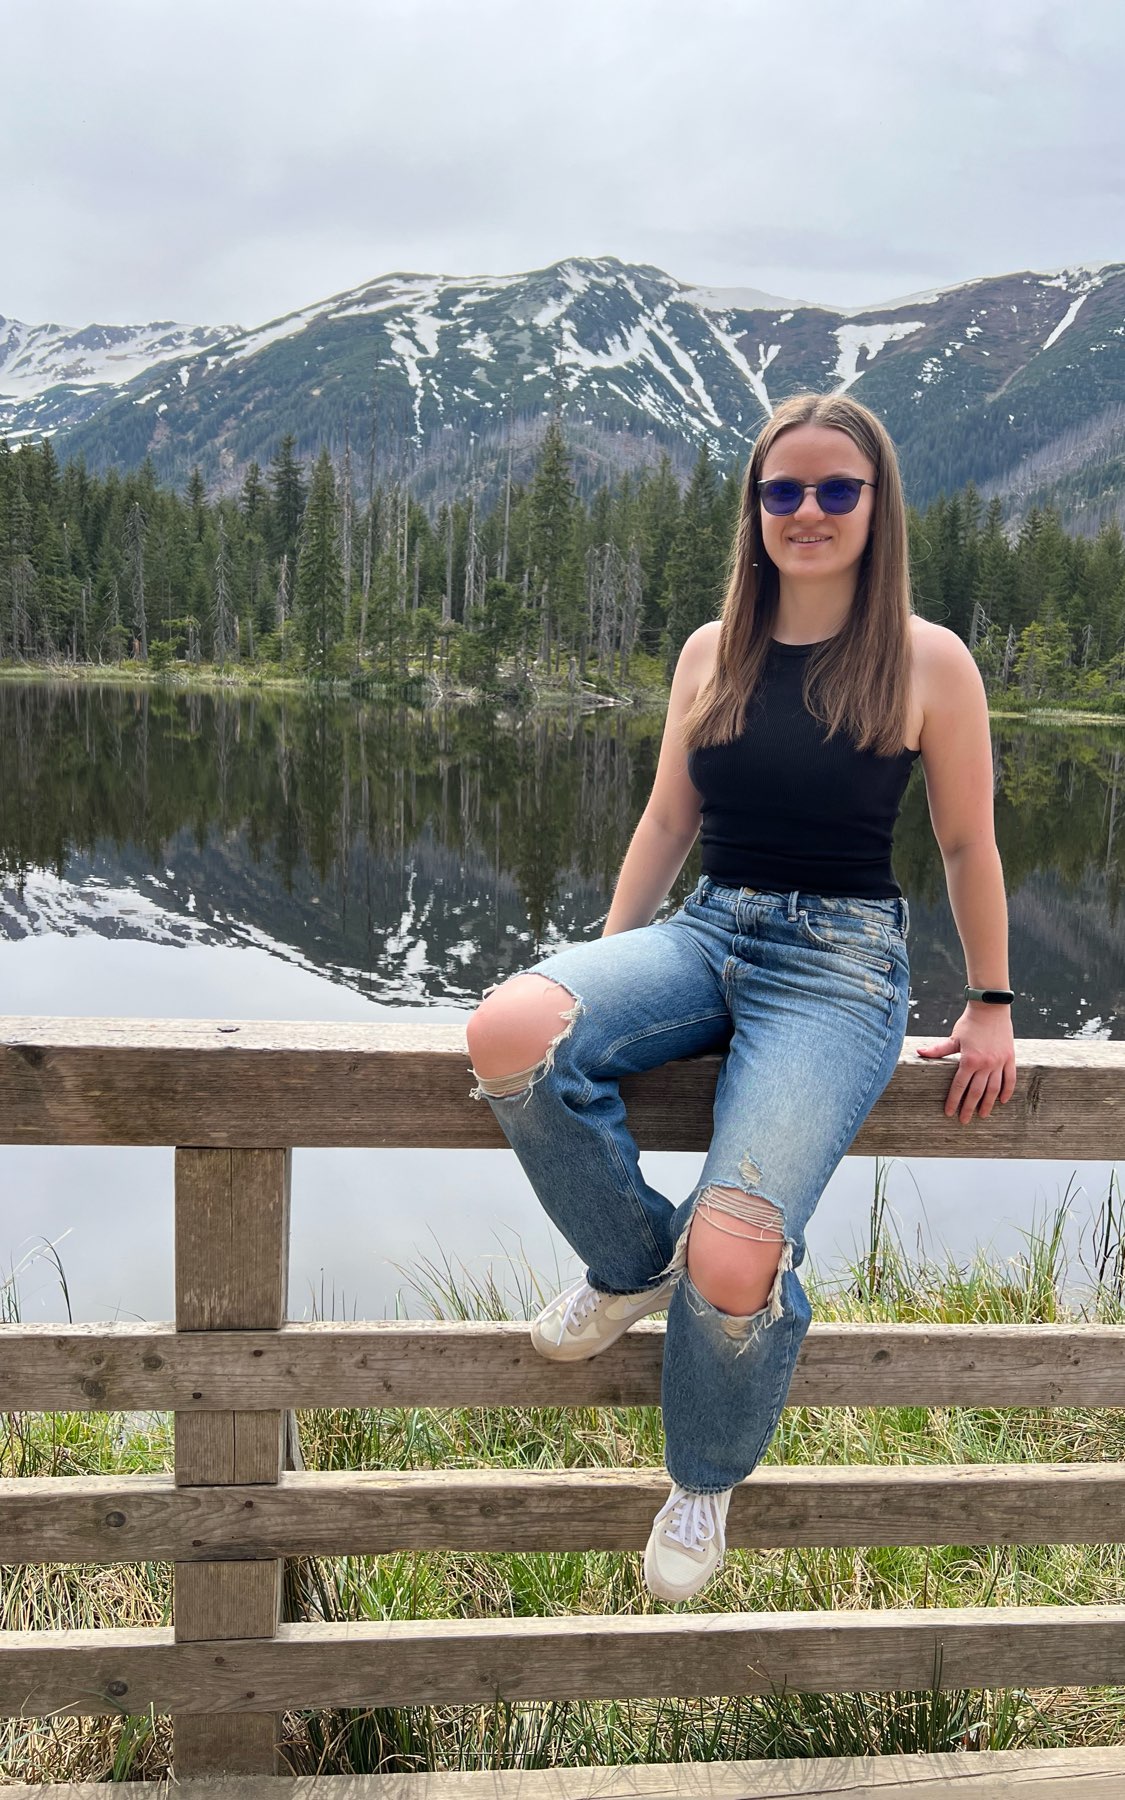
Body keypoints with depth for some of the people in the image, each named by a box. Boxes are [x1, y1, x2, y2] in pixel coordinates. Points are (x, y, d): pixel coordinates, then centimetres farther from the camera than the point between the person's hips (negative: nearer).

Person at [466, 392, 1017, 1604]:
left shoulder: (927, 662, -1)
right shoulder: (713, 652, 10)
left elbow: (967, 845, 6)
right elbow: (667, 821, 14)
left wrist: (989, 1006, 10)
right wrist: (604, 971, 9)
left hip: (841, 963, -4)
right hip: (708, 935, 4)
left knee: (733, 1264, -24)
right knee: (508, 1036, -29)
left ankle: (704, 1483, 13)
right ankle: (634, 1261, 2)